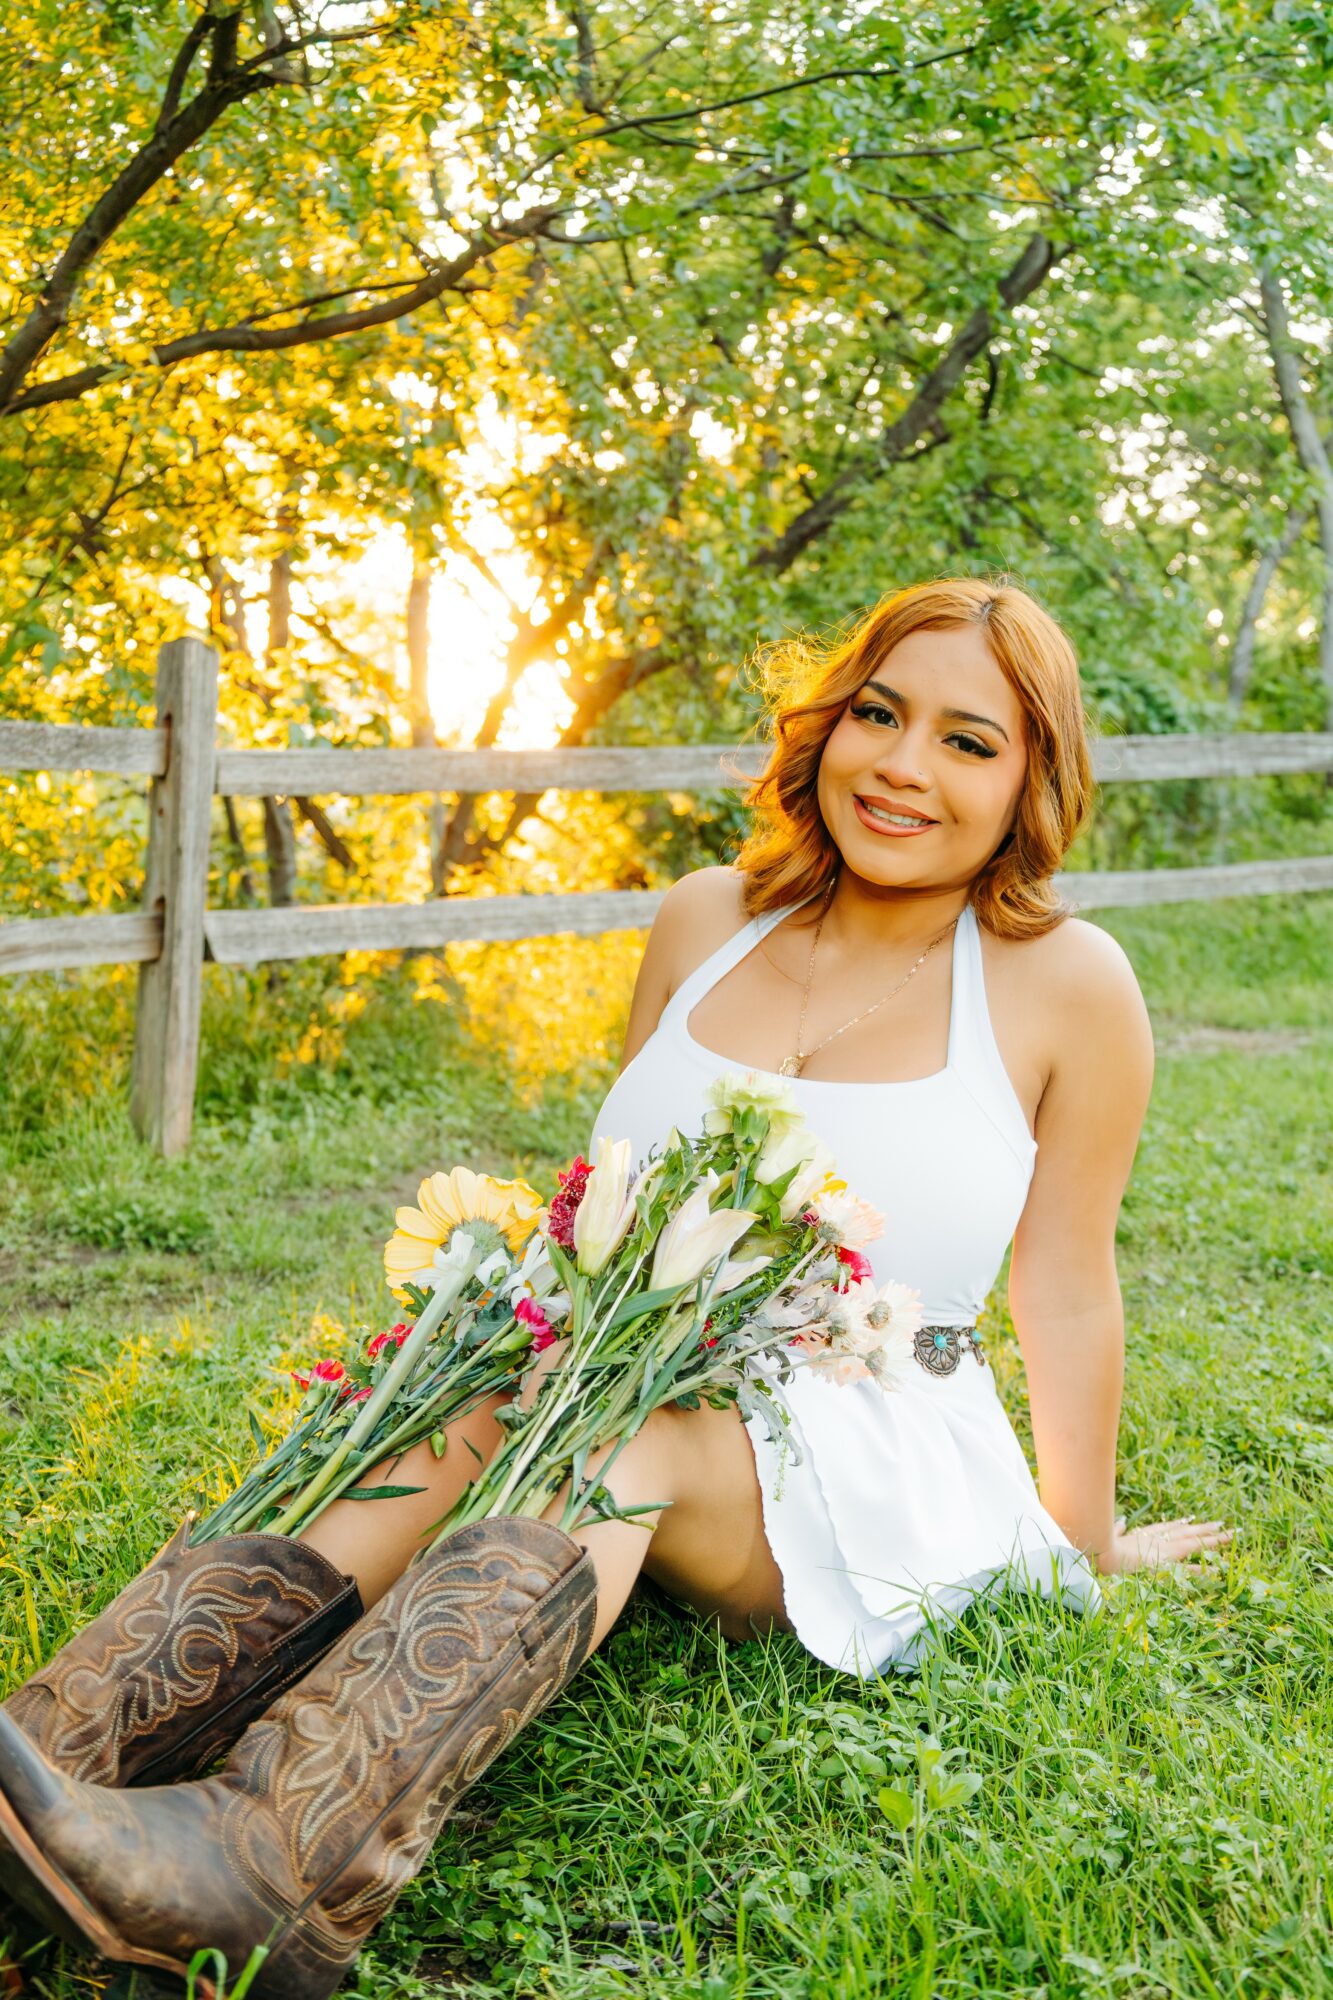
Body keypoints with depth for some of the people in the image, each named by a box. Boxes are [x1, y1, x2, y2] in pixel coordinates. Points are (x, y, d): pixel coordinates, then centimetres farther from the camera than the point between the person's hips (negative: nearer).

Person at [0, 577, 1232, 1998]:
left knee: (612, 1426, -35)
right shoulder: (706, 919, 8)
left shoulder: (1065, 984, -3)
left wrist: (1088, 1543, 12)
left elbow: (1066, 1294, 4)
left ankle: (273, 1858, -59)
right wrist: (529, 1329, 7)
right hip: (635, 1400, 4)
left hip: (875, 1482, -4)